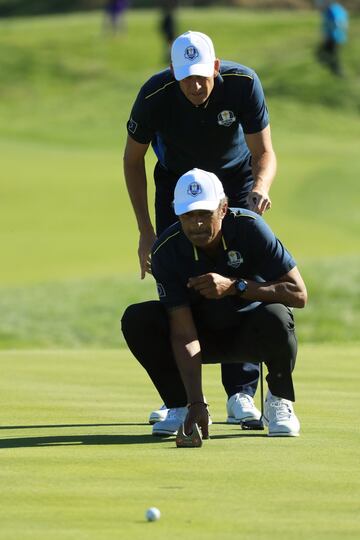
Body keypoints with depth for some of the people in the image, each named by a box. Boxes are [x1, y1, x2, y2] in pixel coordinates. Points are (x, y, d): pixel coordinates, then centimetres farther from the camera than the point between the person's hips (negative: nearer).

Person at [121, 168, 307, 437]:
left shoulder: (249, 227, -25)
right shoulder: (167, 250, -22)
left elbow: (299, 294, -25)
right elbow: (183, 333, -26)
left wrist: (234, 286, -35)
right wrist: (196, 403, -37)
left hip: (252, 334, -2)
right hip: (205, 335, 2)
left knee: (275, 317, -36)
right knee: (136, 320, -23)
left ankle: (279, 402, -9)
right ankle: (181, 405, -3)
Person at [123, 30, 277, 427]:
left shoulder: (243, 84, -29)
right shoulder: (155, 96, -28)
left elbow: (264, 152, -22)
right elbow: (133, 160, -12)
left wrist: (260, 186, -46)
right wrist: (145, 230, -13)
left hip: (236, 177, 0)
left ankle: (241, 394, -11)